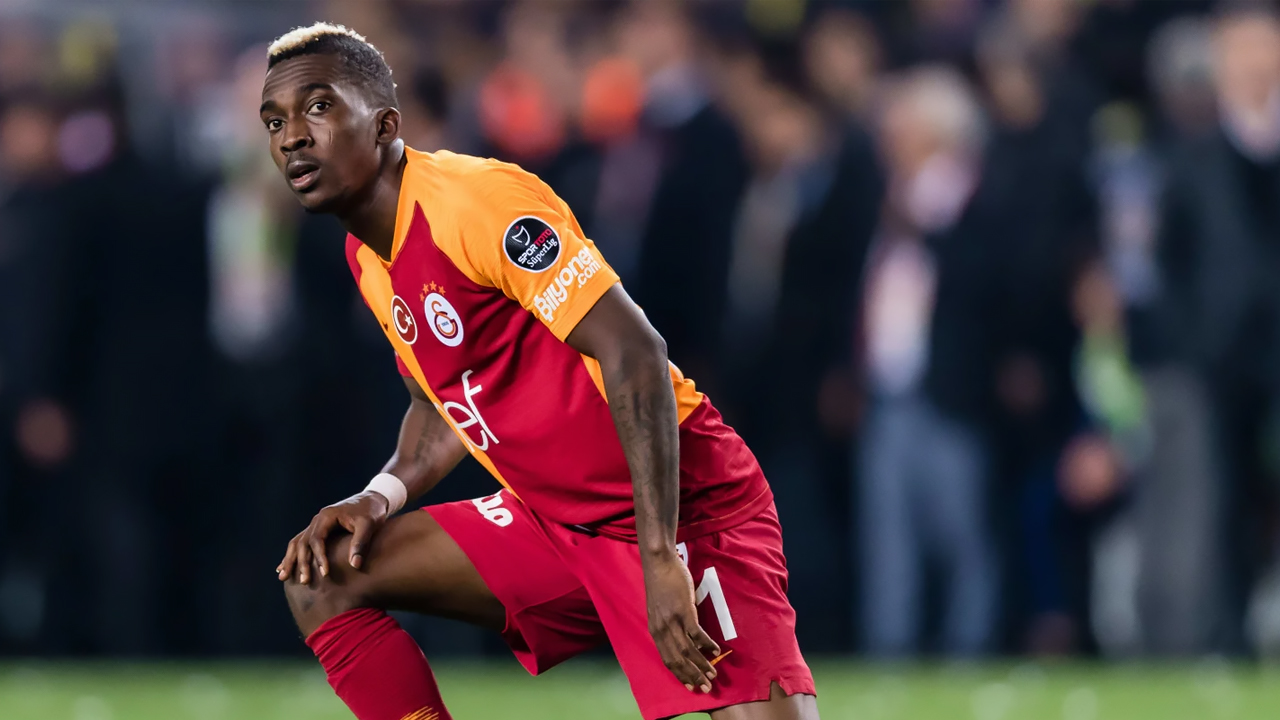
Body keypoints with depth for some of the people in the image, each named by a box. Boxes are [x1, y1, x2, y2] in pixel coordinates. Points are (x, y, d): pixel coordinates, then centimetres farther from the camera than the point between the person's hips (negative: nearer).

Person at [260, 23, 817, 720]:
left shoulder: (474, 199, -19)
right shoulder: (366, 256, 8)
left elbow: (635, 353, -25)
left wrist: (660, 560, -29)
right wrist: (382, 495, 2)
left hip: (679, 503, -9)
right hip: (553, 524, 9)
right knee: (321, 576, -1)